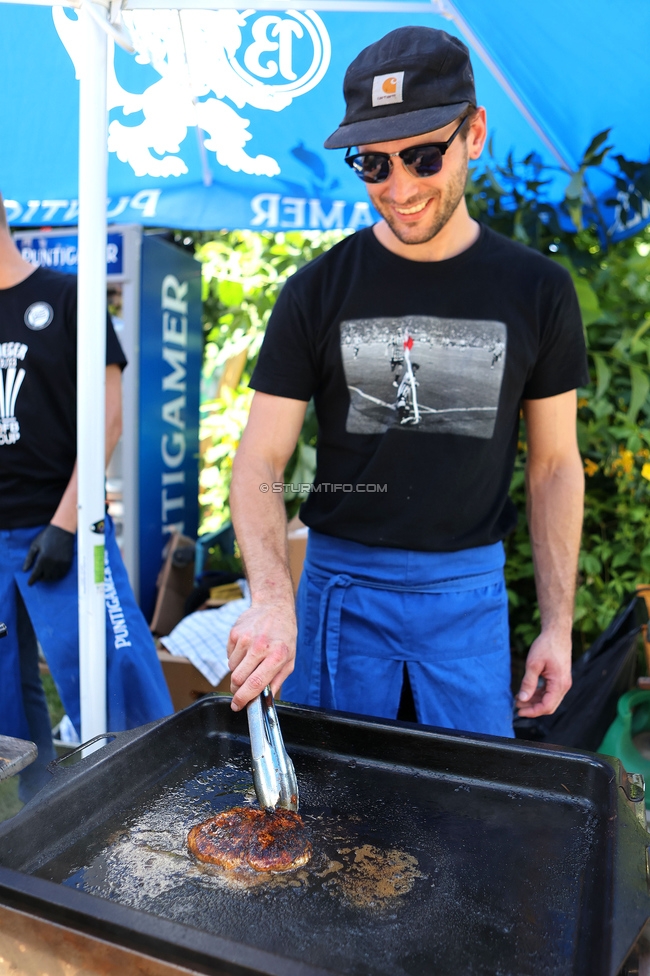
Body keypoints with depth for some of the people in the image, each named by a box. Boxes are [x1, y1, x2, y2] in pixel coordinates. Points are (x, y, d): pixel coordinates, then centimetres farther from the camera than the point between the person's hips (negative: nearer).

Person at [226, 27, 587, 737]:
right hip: (342, 579, 0)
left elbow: (554, 464, 3)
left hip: (470, 585, 1)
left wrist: (558, 623, 1)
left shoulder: (537, 291, -2)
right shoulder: (317, 292, -5)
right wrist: (271, 598, -25)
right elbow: (260, 462, -8)